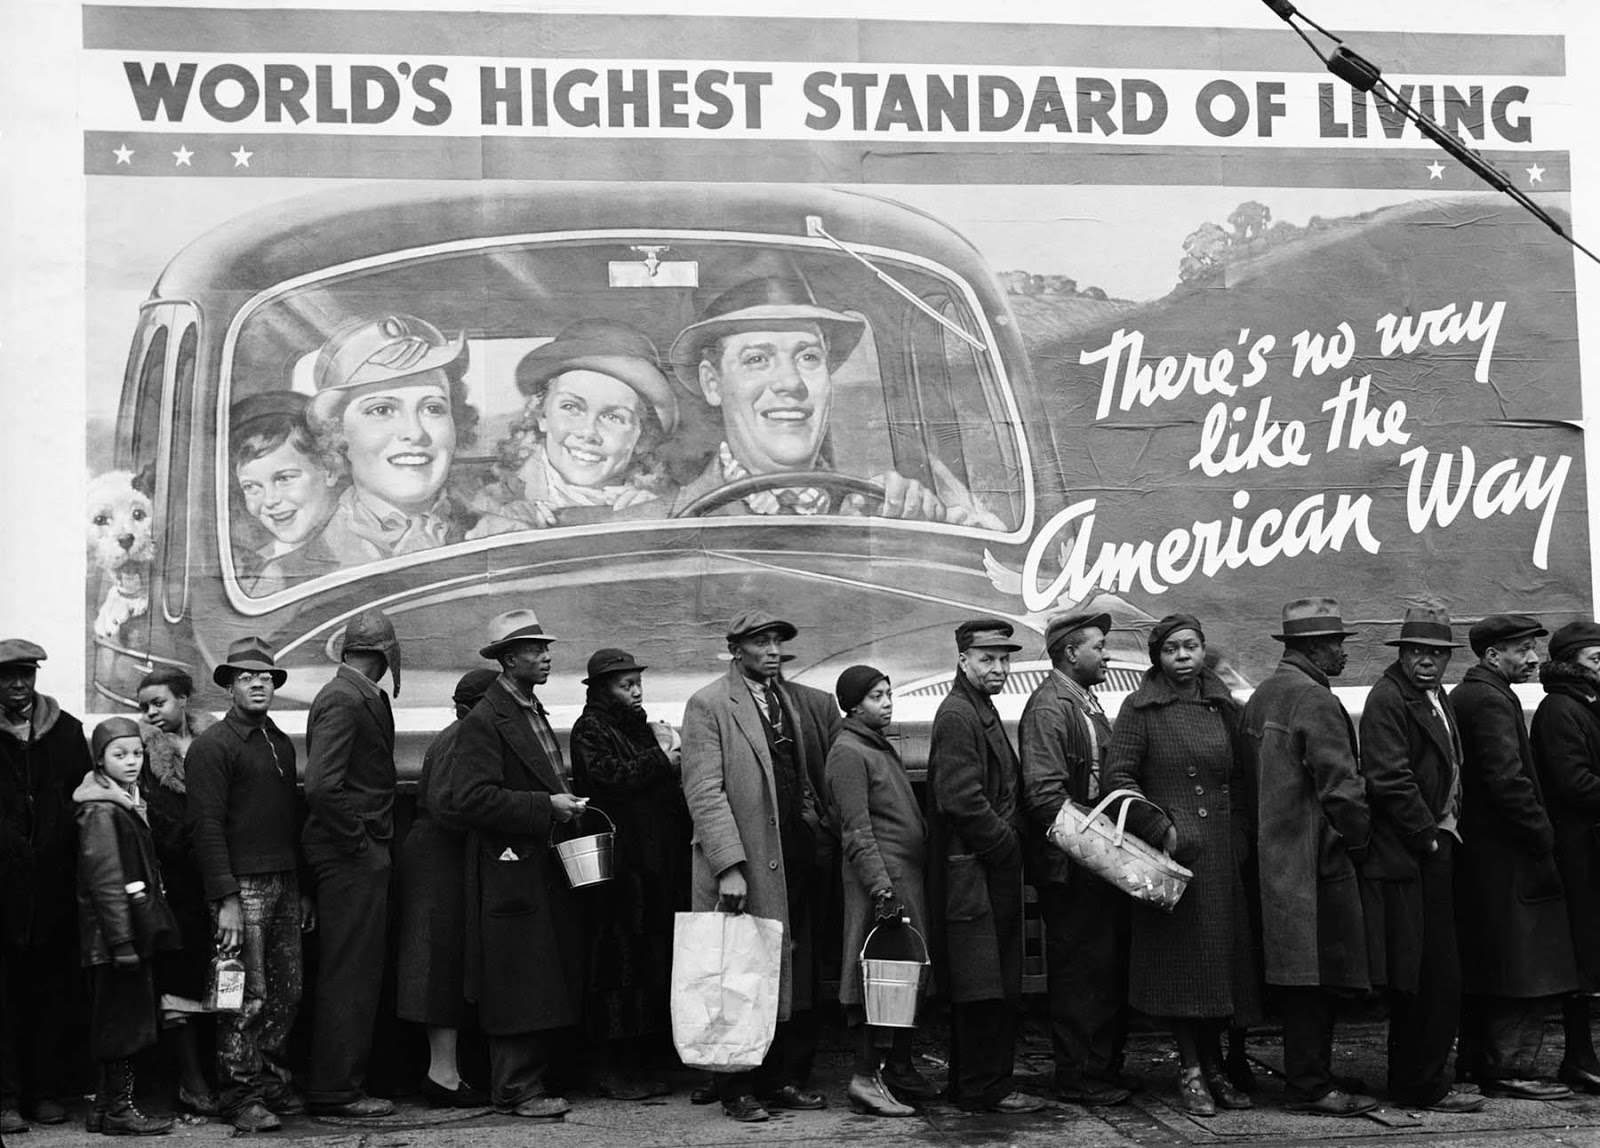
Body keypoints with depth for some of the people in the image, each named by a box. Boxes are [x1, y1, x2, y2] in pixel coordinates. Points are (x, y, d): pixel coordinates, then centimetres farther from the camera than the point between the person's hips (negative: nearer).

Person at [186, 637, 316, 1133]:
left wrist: (304, 890, 17)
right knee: (248, 995, -6)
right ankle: (242, 1097, 2)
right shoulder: (211, 745, -5)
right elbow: (207, 826, -11)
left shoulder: (281, 743, 18)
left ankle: (274, 1082, 18)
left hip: (285, 883, 7)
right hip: (242, 886, -7)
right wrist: (226, 900, -17)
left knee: (286, 993, 7)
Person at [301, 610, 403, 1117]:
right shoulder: (344, 700, -16)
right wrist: (358, 841, -18)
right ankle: (336, 1092, 4)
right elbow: (322, 786, -26)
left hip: (357, 854, 10)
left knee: (353, 973, 15)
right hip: (353, 854, -10)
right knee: (350, 974, -3)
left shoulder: (361, 696, 14)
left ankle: (338, 1083, 23)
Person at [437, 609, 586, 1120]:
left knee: (548, 985, 11)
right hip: (512, 871, -9)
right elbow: (472, 798, -20)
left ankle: (529, 1081, 19)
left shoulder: (534, 712, 18)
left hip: (547, 868, 9)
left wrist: (566, 802, 11)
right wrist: (545, 807, -19)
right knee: (519, 986, -5)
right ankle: (515, 1091, 3)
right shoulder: (484, 722, -12)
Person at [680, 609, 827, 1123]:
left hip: (788, 866, 7)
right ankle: (737, 1089, 9)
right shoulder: (708, 704, -7)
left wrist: (813, 831, 8)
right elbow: (703, 791, -13)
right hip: (739, 871, -7)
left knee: (780, 977, 10)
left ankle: (773, 1080, 19)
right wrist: (729, 865, -20)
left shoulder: (785, 700, 16)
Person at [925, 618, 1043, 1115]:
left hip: (994, 869, 10)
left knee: (995, 988, 14)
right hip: (973, 873, -10)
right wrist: (1008, 846, -14)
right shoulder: (957, 715, -14)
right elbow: (961, 799, -22)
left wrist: (1011, 844, 11)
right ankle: (986, 1089, 2)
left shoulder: (982, 712, 19)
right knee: (986, 987, -5)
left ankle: (971, 1085, 21)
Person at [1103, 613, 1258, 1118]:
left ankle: (1213, 1067, 18)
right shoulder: (1141, 707, -3)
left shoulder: (1222, 706, 12)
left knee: (1223, 958, 7)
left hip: (1223, 850, 5)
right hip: (1172, 851, -5)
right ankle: (1190, 1072, 7)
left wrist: (1241, 832, 6)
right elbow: (1116, 776, -9)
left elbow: (1240, 778, 17)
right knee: (1181, 960, -2)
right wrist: (1161, 829, -13)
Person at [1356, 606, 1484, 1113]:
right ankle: (1425, 1087, 1)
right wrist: (1430, 836, -14)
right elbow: (1390, 780, -20)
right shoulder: (1387, 699, -13)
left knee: (1429, 981, 14)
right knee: (1434, 978, -7)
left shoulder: (1436, 697, 18)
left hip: (1434, 849, 10)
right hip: (1406, 859, -10)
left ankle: (1412, 1082, 22)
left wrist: (1447, 825, 12)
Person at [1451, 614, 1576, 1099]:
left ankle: (1475, 1060, 22)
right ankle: (1511, 1068, -3)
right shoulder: (1491, 700, -16)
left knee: (1484, 967, 15)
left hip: (1476, 854, 11)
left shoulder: (1463, 695, 16)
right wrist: (1543, 837, -15)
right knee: (1519, 967, -5)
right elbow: (1509, 781, -22)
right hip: (1504, 857, -11)